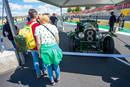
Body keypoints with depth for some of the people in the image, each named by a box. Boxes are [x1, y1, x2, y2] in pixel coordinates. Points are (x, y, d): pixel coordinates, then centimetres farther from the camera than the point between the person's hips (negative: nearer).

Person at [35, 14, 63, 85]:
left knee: (48, 65, 22)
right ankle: (57, 78, 43)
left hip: (45, 50, -1)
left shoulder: (38, 28, -9)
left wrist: (39, 53, 1)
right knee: (56, 64, 24)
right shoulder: (53, 27, -3)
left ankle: (52, 80, 37)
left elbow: (38, 43, -11)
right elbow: (57, 39, 0)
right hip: (54, 48, 2)